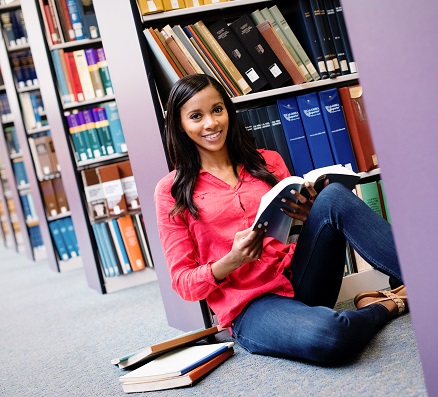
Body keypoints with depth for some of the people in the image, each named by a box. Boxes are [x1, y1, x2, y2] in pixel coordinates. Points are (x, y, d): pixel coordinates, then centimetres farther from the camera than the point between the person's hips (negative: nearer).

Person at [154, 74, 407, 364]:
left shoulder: (268, 162, 14)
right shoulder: (173, 190, 3)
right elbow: (183, 281, 1)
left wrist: (312, 214, -7)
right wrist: (231, 262, -19)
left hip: (298, 279, 4)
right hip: (247, 306, -4)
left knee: (333, 195, -24)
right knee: (326, 334, -38)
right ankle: (386, 306, -9)